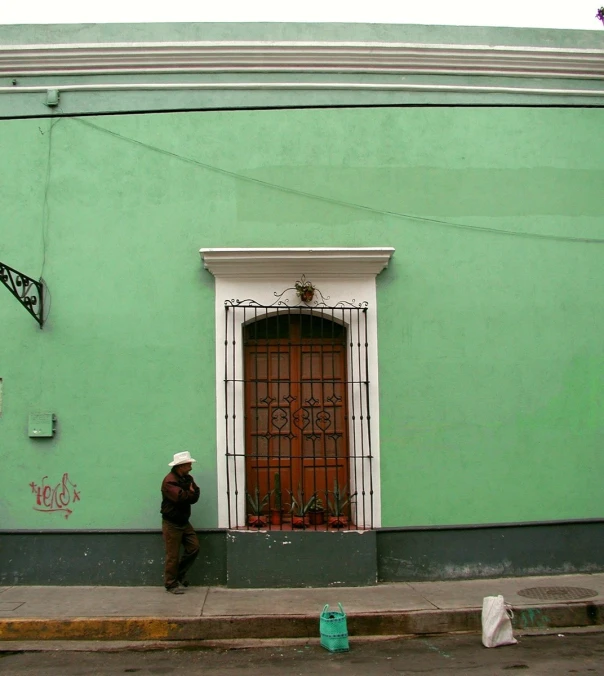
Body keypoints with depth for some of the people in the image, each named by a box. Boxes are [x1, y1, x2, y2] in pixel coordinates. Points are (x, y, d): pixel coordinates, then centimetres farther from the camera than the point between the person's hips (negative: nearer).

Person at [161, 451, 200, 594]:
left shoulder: (187, 478, 8)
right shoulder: (169, 480, -19)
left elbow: (195, 496, -1)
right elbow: (180, 496, -30)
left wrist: (188, 494, -20)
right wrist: (190, 493, -10)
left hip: (184, 521, 8)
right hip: (171, 523, -8)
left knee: (194, 547, 6)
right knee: (173, 555, -3)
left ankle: (180, 573, 23)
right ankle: (171, 584, 8)